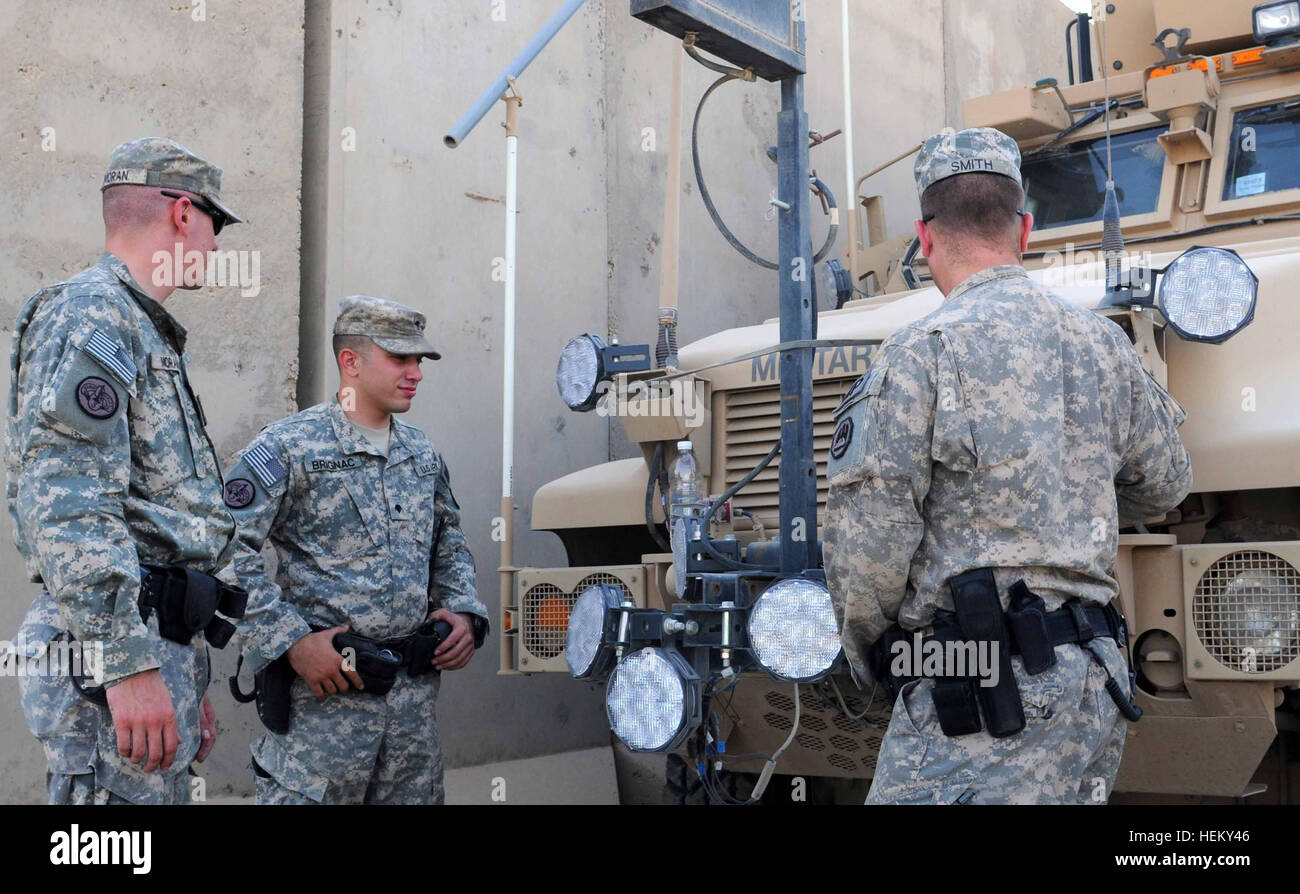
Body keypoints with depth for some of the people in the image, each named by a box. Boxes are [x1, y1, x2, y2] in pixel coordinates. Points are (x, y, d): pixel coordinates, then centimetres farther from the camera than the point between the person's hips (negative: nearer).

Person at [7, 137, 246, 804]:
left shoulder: (143, 332, 25)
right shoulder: (90, 315, -8)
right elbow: (68, 510, -20)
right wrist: (128, 665, -24)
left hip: (158, 648, 10)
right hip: (112, 649, -10)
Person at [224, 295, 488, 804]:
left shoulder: (422, 453, 13)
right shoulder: (290, 447, -8)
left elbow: (450, 544, 25)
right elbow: (226, 549, -14)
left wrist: (464, 611, 8)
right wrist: (291, 642, -18)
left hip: (415, 696, 6)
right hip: (325, 694, -6)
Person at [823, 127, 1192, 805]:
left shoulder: (919, 355, -11)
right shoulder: (1104, 344, 10)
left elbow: (866, 548, -14)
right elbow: (1164, 483, 24)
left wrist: (865, 649, 5)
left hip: (981, 699, -8)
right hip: (1094, 679, 8)